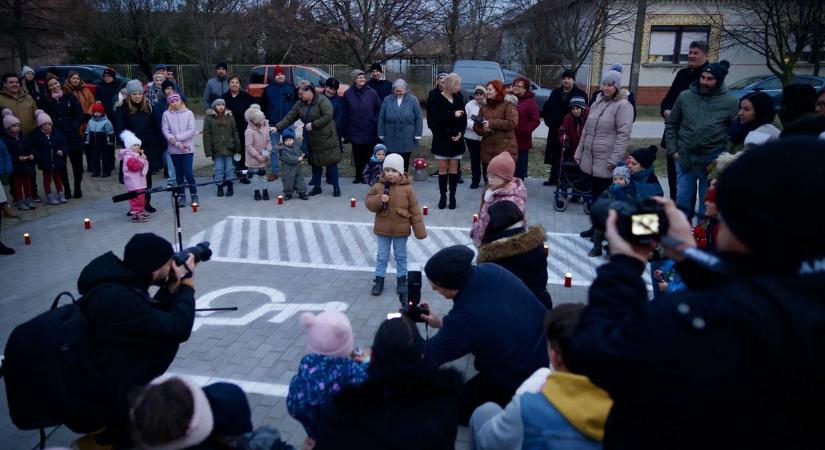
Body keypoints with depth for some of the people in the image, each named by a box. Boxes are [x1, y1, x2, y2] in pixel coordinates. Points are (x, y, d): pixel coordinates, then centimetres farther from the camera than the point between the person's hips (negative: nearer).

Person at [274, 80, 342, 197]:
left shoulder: (322, 100, -15)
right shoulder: (299, 104, 4)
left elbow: (328, 116, -24)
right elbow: (289, 118, 4)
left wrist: (313, 124, -21)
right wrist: (277, 127, -7)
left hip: (326, 138, -6)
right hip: (312, 139, 6)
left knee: (331, 162, -1)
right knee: (315, 163, 14)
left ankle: (336, 187, 9)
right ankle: (317, 187, 26)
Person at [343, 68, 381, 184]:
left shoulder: (371, 93, -1)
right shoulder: (348, 94, 1)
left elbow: (379, 108, 7)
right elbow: (345, 113, 4)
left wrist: (375, 122, 0)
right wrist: (345, 131, 1)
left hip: (369, 131, -1)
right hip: (354, 131, 1)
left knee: (368, 154, 2)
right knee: (357, 155, 6)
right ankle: (358, 176, 18)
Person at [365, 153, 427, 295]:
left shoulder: (407, 189, -10)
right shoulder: (378, 186, -6)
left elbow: (415, 211, -7)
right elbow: (368, 202, -2)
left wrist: (420, 231, -7)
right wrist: (379, 199, -24)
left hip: (401, 230, -1)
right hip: (382, 229, 1)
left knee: (401, 256, 14)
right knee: (382, 256, 13)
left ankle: (401, 279, 29)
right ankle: (379, 280, 26)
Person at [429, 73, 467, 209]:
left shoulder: (459, 98, 4)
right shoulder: (436, 100, -9)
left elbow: (463, 119, 7)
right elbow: (434, 120, -17)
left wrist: (460, 133, -9)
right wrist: (453, 115, -21)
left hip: (457, 140, 3)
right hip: (441, 140, -3)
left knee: (454, 169, 6)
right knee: (443, 169, 2)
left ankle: (452, 197, 14)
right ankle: (442, 197, 12)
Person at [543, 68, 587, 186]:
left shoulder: (580, 94, -7)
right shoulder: (555, 93, 10)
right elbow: (545, 109, 21)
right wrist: (549, 121, 11)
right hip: (555, 131, 5)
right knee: (555, 156, 10)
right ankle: (553, 178, 20)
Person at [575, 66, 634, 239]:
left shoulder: (623, 105, -9)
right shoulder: (597, 103, 14)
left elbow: (624, 135, -15)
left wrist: (614, 159, -21)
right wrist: (579, 152, 16)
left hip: (606, 161, -7)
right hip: (591, 158, 7)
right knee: (594, 194, 15)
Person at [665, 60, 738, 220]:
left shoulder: (730, 102, -5)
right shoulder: (685, 96, 0)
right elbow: (671, 125, 9)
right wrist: (673, 150, 2)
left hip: (712, 163, -2)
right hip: (684, 159, 2)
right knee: (682, 200, 9)